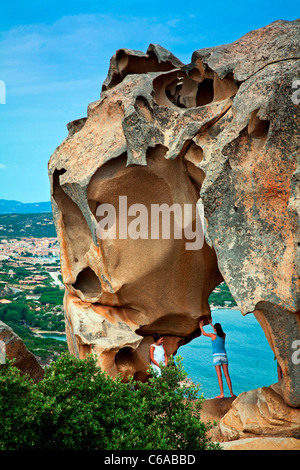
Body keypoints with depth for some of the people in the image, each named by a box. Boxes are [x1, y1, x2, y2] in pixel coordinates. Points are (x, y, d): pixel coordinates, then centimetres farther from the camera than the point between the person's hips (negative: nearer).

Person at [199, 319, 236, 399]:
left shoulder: (213, 335, -2)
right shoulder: (224, 335, 9)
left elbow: (204, 333, 14)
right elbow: (219, 331, 31)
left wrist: (201, 326, 32)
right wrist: (211, 324, 42)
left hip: (216, 356, -3)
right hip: (224, 355, 3)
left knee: (219, 375, -6)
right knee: (227, 375, 3)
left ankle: (222, 394, -12)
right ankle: (231, 393, 0)